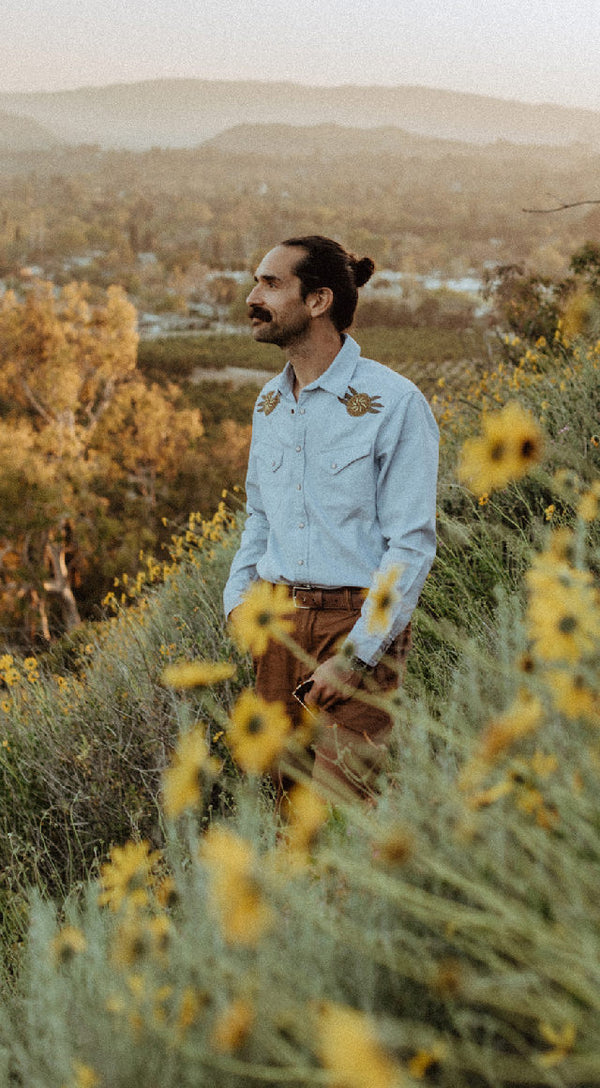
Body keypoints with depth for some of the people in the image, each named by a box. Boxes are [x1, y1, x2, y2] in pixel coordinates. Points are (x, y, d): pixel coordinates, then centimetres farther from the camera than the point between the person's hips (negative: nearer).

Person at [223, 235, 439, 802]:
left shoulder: (394, 403, -10)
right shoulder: (270, 400, 12)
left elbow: (412, 544, -12)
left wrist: (356, 654, -16)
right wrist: (237, 598, 8)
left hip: (359, 620, -6)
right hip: (275, 619, 6)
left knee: (336, 809, -11)